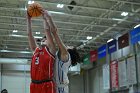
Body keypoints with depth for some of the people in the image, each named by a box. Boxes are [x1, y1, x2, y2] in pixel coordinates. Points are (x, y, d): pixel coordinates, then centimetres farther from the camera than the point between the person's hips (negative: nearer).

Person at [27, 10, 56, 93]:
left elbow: (47, 31, 0)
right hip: (34, 84, 5)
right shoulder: (36, 49, 20)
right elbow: (29, 34, 16)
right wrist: (29, 19, 14)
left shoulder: (50, 49, 6)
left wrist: (45, 18, 4)